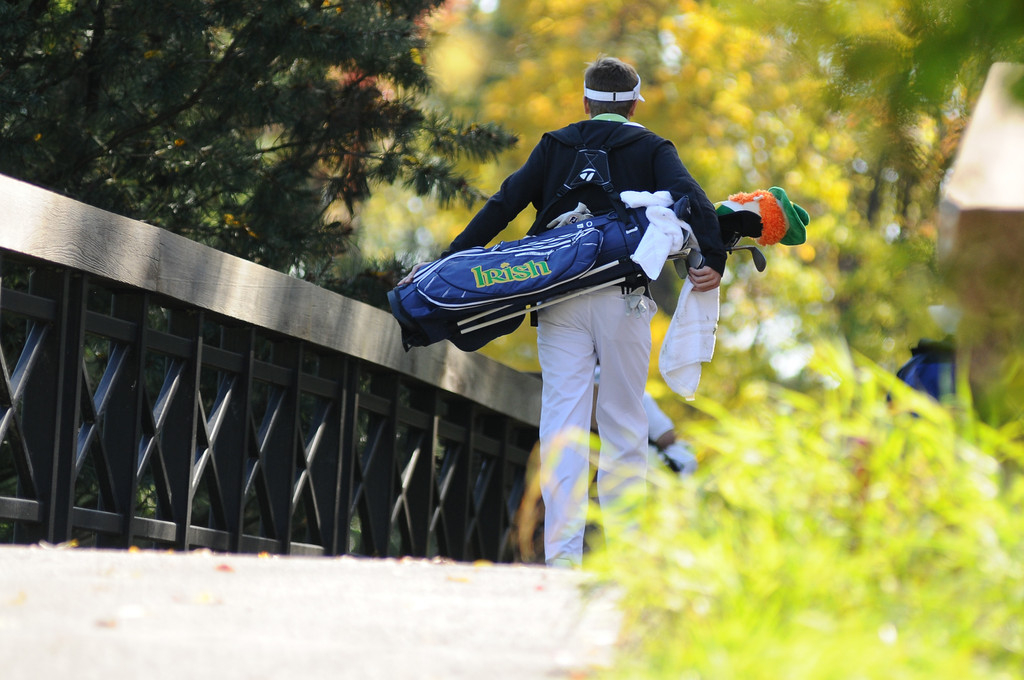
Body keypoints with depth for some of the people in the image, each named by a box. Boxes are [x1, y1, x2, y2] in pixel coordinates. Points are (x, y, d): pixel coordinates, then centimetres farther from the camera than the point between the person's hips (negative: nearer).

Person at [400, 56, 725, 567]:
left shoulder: (555, 146, 15)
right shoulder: (651, 149, 11)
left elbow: (503, 205, 7)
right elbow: (690, 198, -8)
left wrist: (447, 261, 7)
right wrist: (712, 258, -19)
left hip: (559, 300, 1)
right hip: (623, 299, -1)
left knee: (563, 423, -2)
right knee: (623, 425, 5)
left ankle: (563, 550, -12)